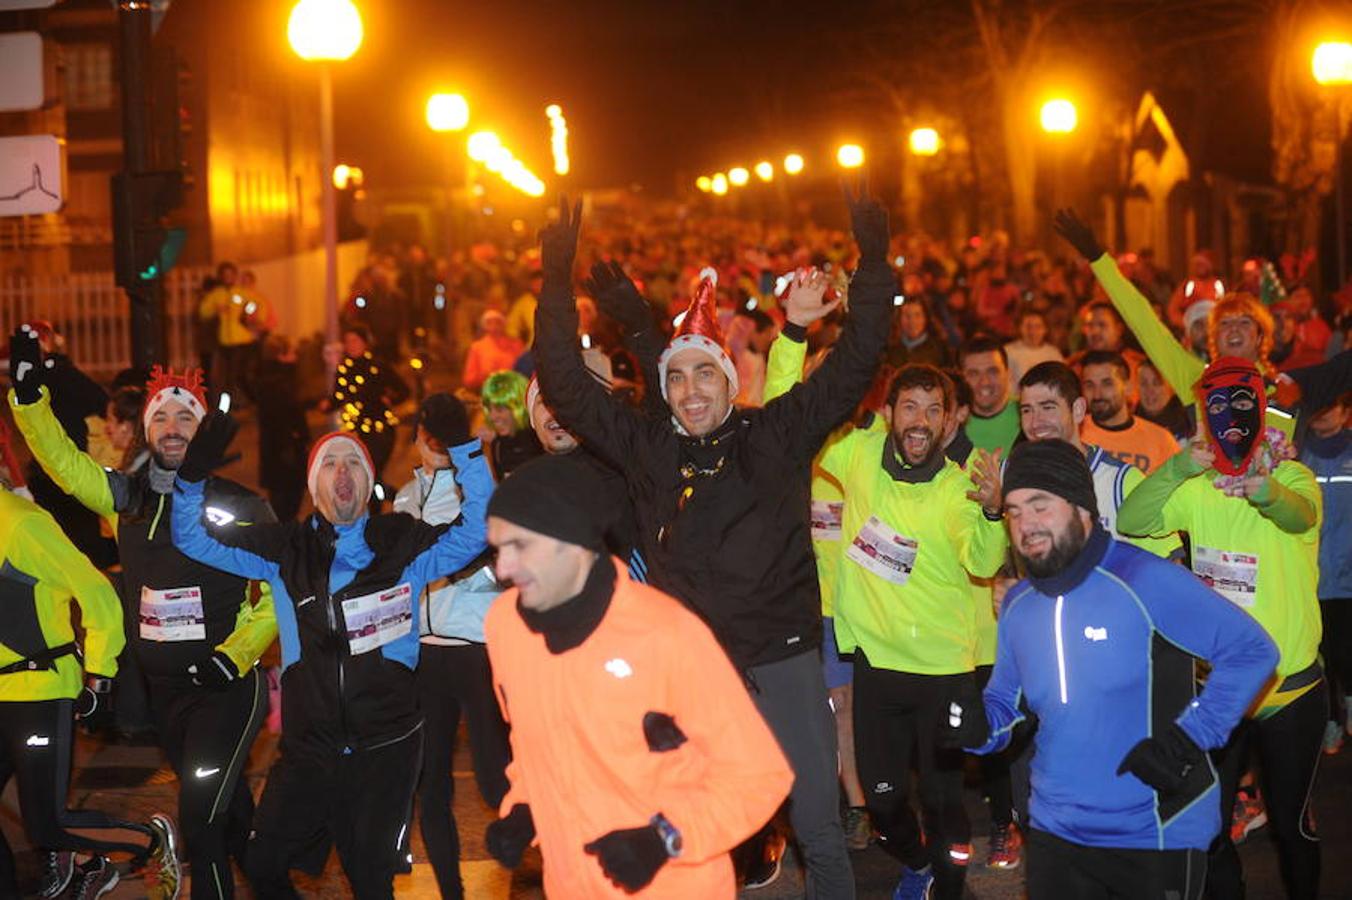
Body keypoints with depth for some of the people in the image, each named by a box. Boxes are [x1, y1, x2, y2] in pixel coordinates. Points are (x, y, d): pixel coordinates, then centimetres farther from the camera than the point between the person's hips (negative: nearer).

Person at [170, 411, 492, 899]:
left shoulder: (404, 542, -3)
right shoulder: (285, 548, 3)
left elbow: (477, 529, -12)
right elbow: (193, 540, 6)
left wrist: (464, 449, -21)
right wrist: (192, 474, -11)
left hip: (386, 746, -2)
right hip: (309, 745, 2)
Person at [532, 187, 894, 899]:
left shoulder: (776, 435, 0)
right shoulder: (649, 449, 3)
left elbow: (853, 365, -1)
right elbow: (567, 386, 4)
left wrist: (873, 263, -8)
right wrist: (557, 281, -2)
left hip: (782, 664, -1)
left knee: (820, 831, 8)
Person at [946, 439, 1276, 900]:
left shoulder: (1146, 581, -16)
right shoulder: (1016, 605, 4)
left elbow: (1252, 649, -13)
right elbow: (1007, 703, 12)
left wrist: (1191, 736, -19)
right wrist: (978, 724, -11)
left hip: (1159, 833, -5)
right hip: (1055, 830, 5)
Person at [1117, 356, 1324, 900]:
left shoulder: (1294, 478, -9)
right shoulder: (1196, 487, 0)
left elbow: (1301, 515, -33)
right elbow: (1129, 521, -16)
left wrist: (1269, 493, -58)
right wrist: (1176, 469, -34)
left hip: (1291, 685, -3)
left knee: (1290, 822, 10)